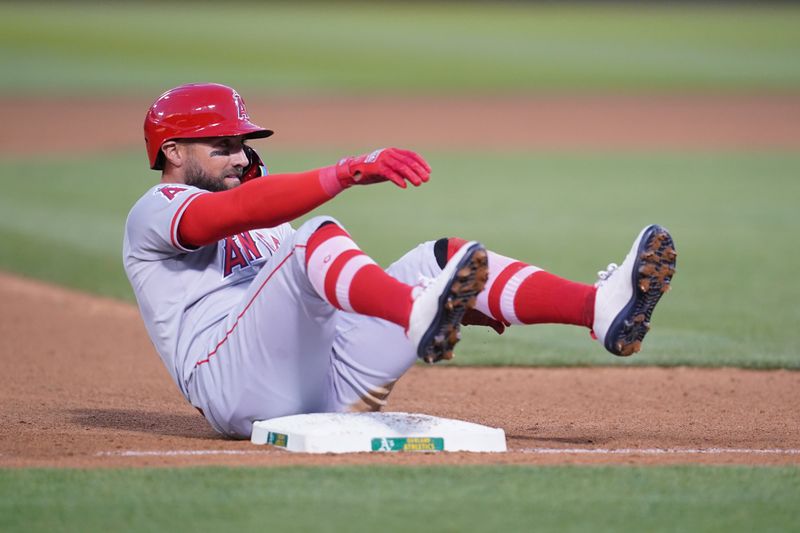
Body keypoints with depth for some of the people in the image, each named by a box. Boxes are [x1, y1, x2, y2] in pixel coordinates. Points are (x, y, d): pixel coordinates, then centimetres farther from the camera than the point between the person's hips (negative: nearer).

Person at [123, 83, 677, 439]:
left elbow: (330, 297, 25)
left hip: (330, 390, 7)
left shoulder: (268, 226, 34)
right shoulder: (157, 211, 6)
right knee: (321, 236, -27)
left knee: (442, 259, -4)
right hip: (238, 391, -7)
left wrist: (464, 304, 9)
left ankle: (602, 307, -25)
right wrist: (350, 171, -30)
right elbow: (236, 210, -17)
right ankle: (425, 316, -59)